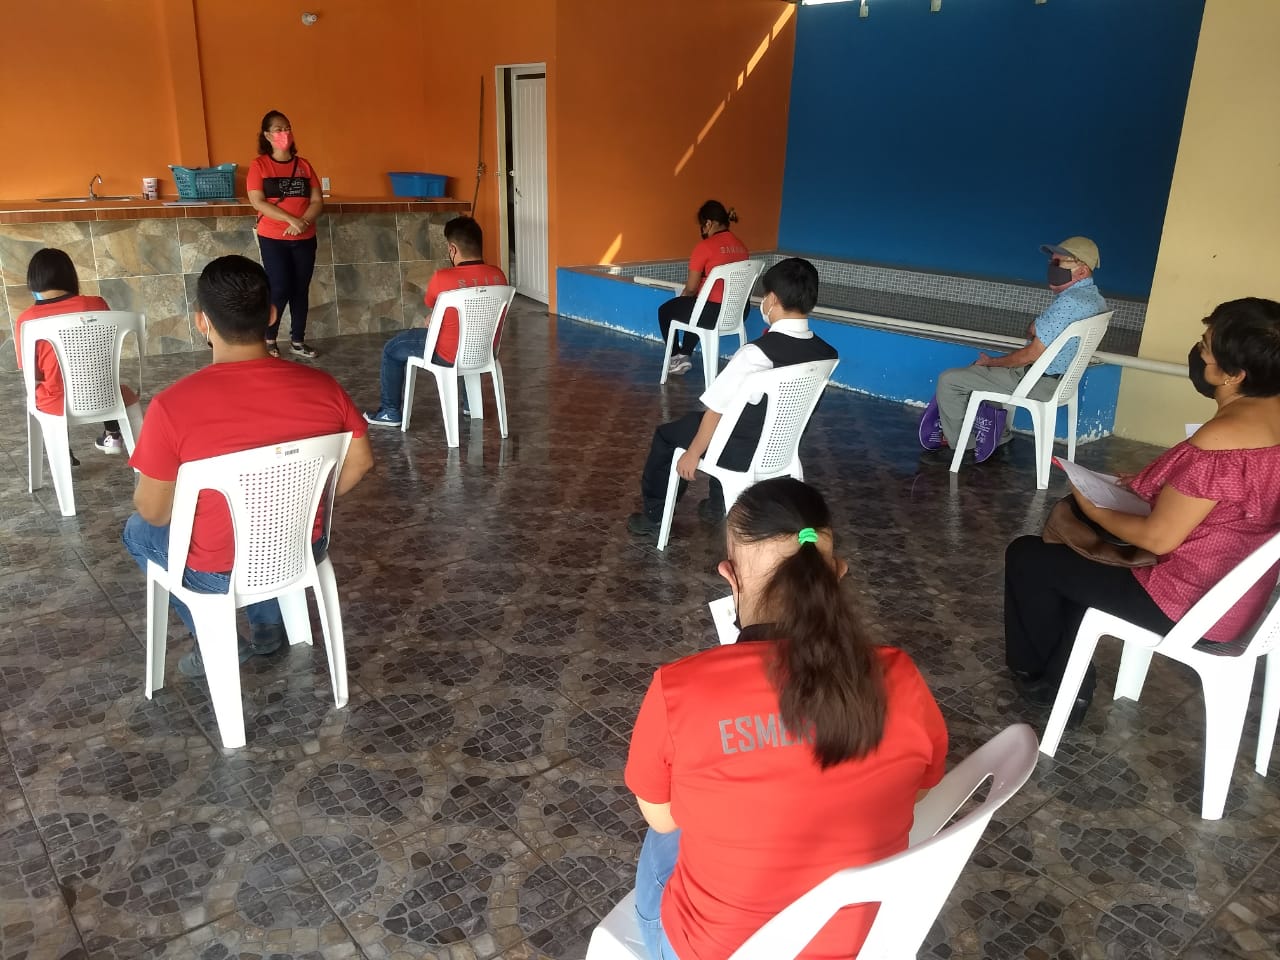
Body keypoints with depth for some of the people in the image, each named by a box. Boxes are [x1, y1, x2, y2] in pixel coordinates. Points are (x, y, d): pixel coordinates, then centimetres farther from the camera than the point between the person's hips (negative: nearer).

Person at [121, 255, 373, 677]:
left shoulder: (172, 405, -25)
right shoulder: (321, 386, -15)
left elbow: (154, 512, -14)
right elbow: (360, 462, -1)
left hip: (219, 574, -3)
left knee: (138, 530, 28)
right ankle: (269, 624, 33)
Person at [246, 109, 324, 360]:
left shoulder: (304, 166, 8)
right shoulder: (259, 165, -3)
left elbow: (317, 201, 3)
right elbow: (257, 202, -12)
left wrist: (304, 221, -16)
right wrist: (291, 220, -20)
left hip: (305, 239, 4)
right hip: (273, 239, -4)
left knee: (301, 290, 6)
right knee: (280, 289, -7)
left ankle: (297, 341, 17)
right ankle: (268, 340, 11)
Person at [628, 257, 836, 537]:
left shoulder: (757, 353, -29)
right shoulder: (826, 353, -9)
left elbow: (717, 410, -22)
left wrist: (693, 453, -10)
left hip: (742, 451, -7)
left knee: (666, 434, 18)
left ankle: (654, 515, 30)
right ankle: (718, 503, 42)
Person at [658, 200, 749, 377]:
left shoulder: (705, 246, -13)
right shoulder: (741, 246, 6)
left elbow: (691, 288, -8)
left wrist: (683, 296, 14)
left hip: (713, 313, -7)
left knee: (665, 310, 20)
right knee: (694, 306, 37)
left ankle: (676, 359, 28)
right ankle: (685, 355, 39)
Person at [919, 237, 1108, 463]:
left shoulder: (1068, 302, -26)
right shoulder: (1094, 297, 7)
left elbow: (1032, 354, -23)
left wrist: (991, 362, -9)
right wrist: (1035, 328, -3)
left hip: (1038, 382, -10)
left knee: (948, 380, -7)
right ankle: (1001, 435, 33)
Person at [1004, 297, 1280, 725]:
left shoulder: (1221, 439, -30)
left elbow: (1158, 538, -23)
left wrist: (1096, 510, -7)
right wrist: (1143, 487, 7)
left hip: (1188, 600, -10)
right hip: (1236, 590, 10)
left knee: (1027, 557, 5)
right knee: (1069, 554, 26)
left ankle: (1036, 673, 28)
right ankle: (1067, 681, 28)